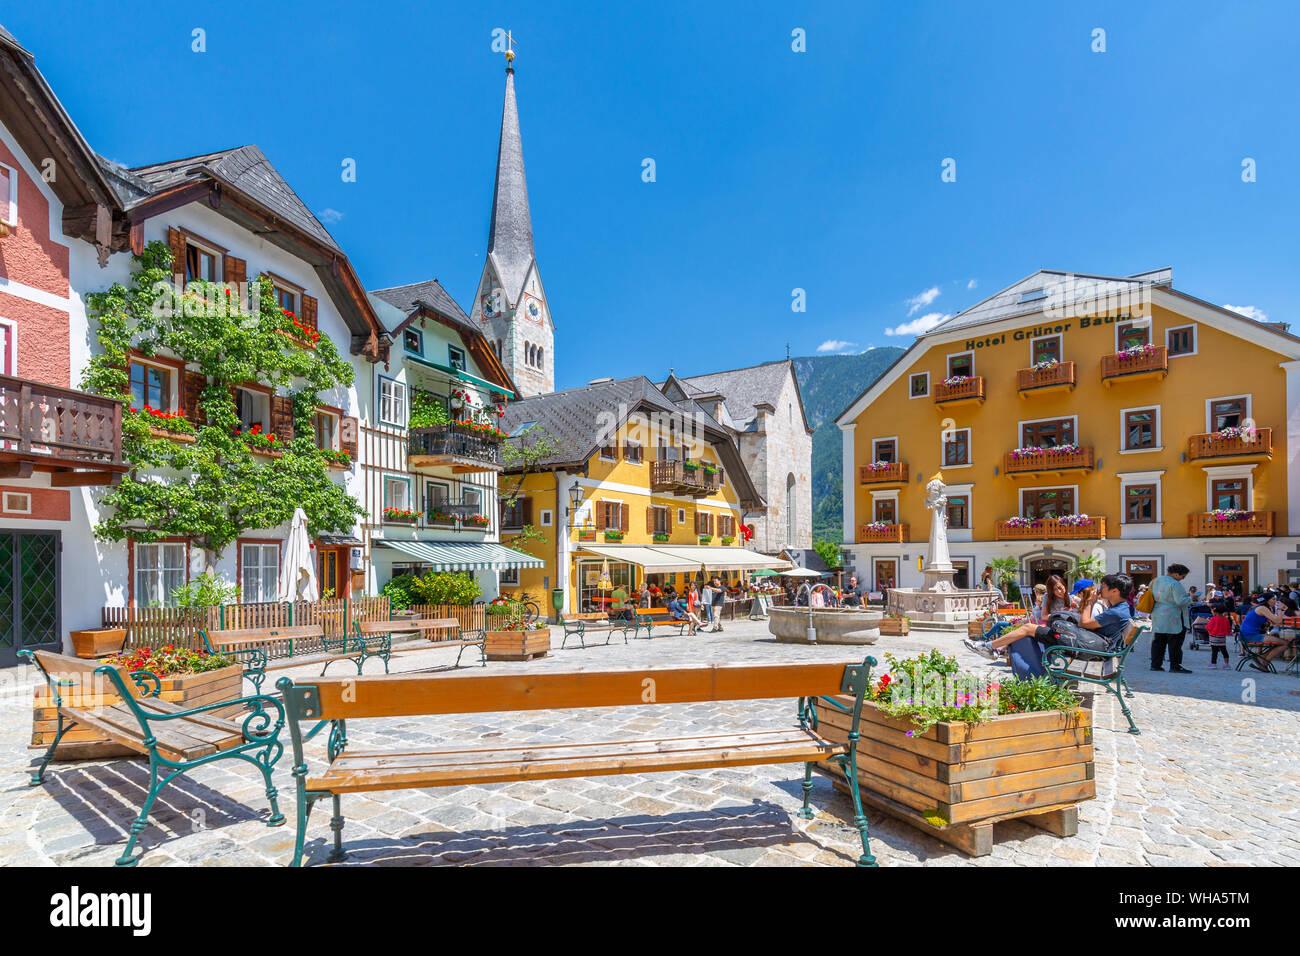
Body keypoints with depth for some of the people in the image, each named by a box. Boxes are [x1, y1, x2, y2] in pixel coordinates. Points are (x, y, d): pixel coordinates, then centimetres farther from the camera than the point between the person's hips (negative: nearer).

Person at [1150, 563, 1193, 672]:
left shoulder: (1155, 581, 10)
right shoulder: (1174, 584, -16)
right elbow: (1180, 601, -20)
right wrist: (1190, 598, -1)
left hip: (1157, 618, 8)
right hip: (1172, 619, -8)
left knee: (1158, 642, 11)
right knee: (1175, 643, 0)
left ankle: (1155, 664, 14)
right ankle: (1175, 666, 2)